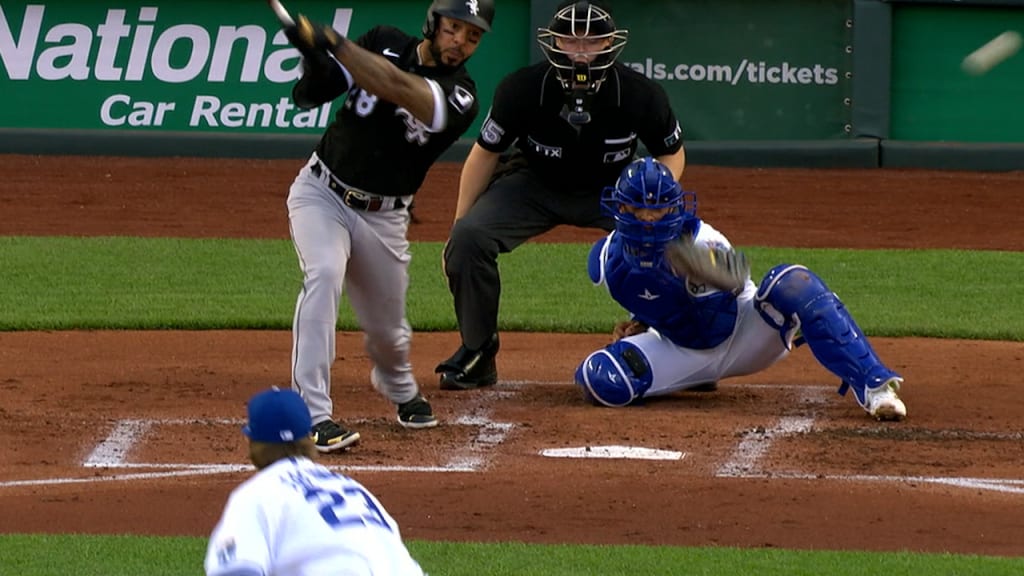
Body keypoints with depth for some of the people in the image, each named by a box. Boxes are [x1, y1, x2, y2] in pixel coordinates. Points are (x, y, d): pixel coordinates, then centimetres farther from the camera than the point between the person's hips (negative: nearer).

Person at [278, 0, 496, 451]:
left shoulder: (461, 98, -13)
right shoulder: (385, 44, -5)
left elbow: (396, 87, -32)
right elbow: (309, 95, -5)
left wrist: (332, 43, -39)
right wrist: (314, 60, -28)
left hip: (383, 217, 1)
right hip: (321, 193, -1)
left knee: (387, 330, 11)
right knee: (324, 273, -29)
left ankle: (399, 389, 49)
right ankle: (314, 414, -30)